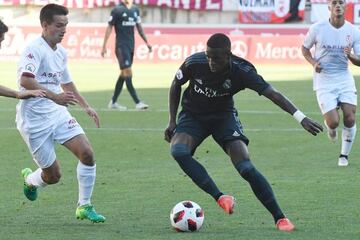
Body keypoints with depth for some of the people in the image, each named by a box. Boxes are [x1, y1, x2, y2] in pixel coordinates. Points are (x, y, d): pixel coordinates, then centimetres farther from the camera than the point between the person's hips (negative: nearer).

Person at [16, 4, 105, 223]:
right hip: (35, 120, -7)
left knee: (87, 153, -11)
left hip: (58, 114, 7)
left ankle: (84, 206, 2)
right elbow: (25, 80, -33)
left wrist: (86, 106, 28)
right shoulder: (35, 49, -16)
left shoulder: (61, 52, 11)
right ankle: (29, 179, 35)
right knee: (53, 175, -2)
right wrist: (54, 96, -38)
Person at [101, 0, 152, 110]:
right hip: (121, 46, -7)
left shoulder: (135, 10, 11)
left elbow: (139, 27, 20)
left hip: (131, 46, 7)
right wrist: (104, 46, -7)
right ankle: (137, 102, -15)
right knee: (127, 73, -11)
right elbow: (109, 28, -5)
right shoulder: (117, 10, -7)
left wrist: (147, 42, 15)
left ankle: (113, 102, 20)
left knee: (124, 74, 10)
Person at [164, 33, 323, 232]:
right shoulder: (194, 63, -22)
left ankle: (279, 217, -7)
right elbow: (176, 86, -1)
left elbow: (272, 94, -28)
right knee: (178, 151, -32)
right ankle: (220, 197, -29)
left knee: (246, 168, -18)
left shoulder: (241, 71, -25)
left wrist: (301, 117, -40)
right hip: (193, 116, 1)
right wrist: (172, 121, -5)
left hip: (224, 116, -1)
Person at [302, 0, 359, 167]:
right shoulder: (317, 28, -7)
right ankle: (329, 126, 25)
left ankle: (344, 155, 12)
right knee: (334, 122, -15)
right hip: (323, 80, -2)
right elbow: (305, 48, 8)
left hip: (344, 78, 2)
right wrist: (314, 63, -10)